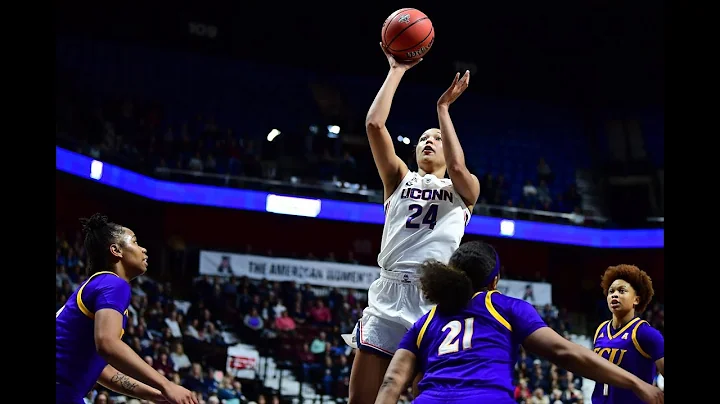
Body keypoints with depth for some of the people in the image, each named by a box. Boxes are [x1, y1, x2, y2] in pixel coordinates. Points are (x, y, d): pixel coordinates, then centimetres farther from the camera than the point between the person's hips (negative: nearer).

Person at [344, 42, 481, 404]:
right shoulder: (400, 180, 19)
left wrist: (443, 109, -1)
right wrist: (397, 71, 8)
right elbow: (374, 123, 6)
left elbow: (457, 167, -9)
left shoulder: (464, 190, 16)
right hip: (390, 294, 2)